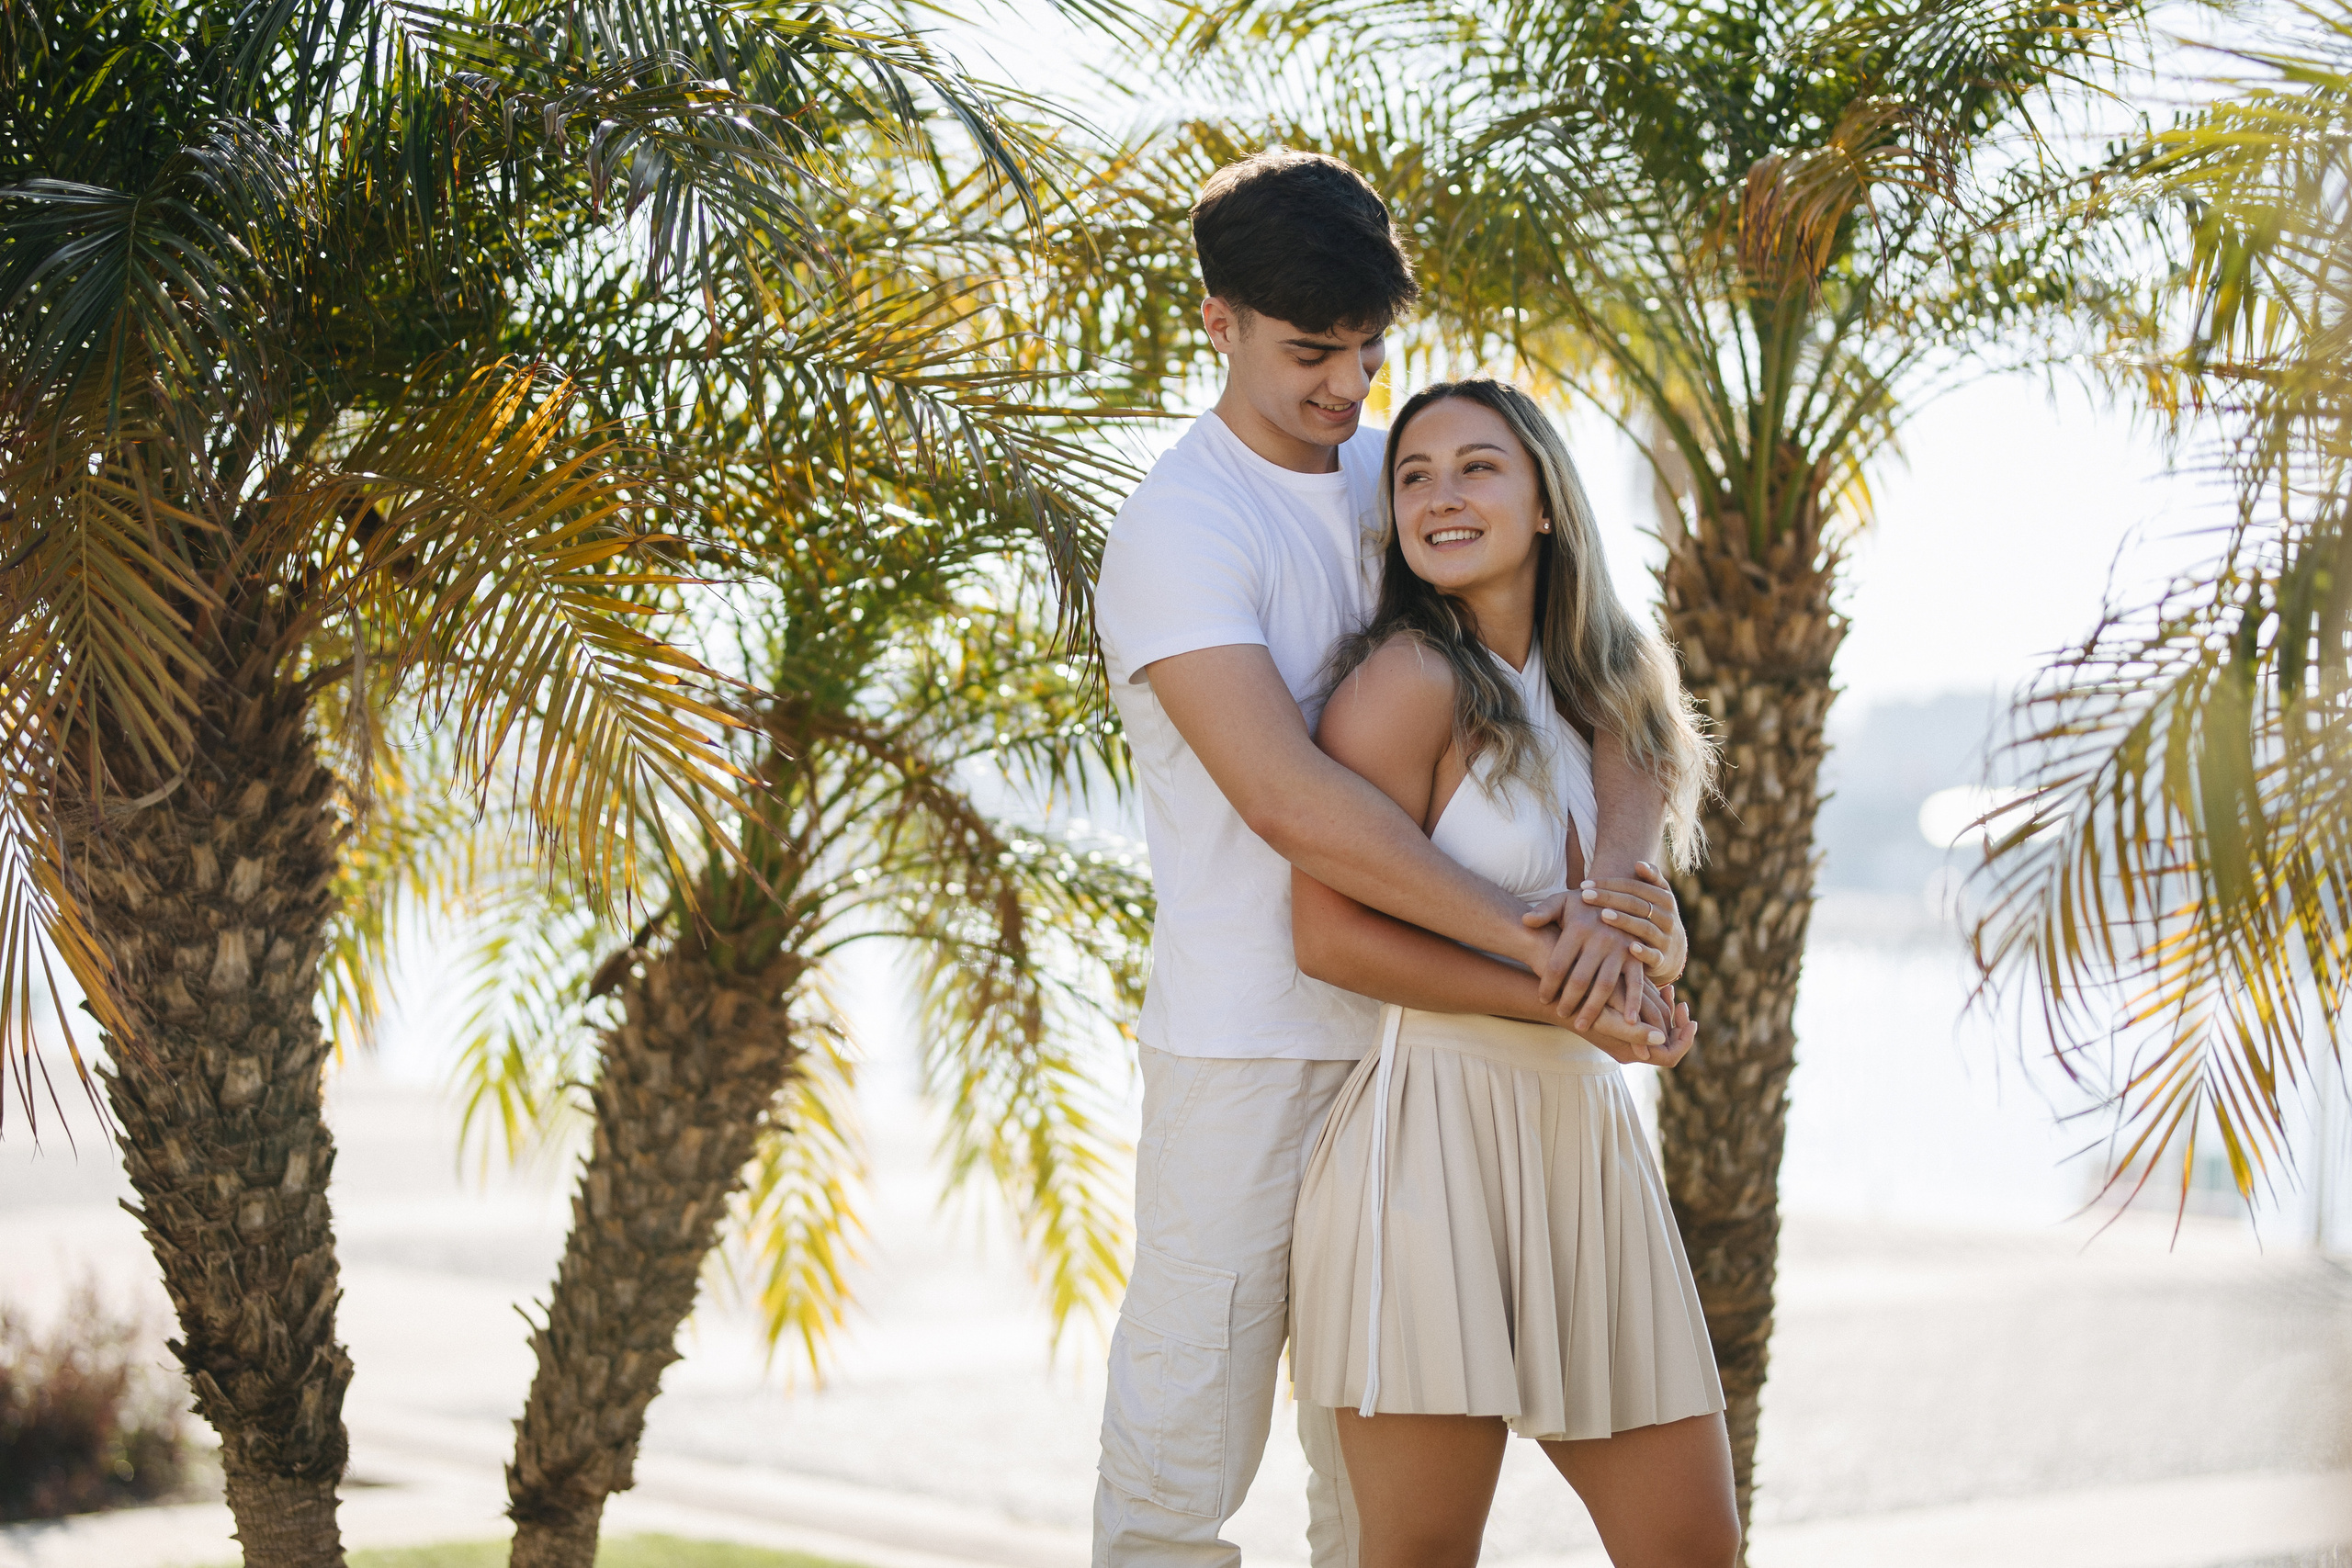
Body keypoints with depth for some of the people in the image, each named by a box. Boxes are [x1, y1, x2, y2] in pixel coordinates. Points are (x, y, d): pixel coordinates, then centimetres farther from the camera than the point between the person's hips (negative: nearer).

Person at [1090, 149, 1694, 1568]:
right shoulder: (1178, 531, -11)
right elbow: (1291, 802, -24)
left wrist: (1628, 875, -14)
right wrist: (1545, 949, -26)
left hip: (1419, 1029, 6)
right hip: (1252, 1038, -6)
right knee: (1185, 1450, -3)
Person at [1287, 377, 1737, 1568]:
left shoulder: (1586, 688, 15)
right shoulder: (1410, 680, -9)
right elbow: (1328, 936, -15)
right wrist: (1556, 996, -14)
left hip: (1578, 1136, 8)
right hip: (1431, 1139, -8)